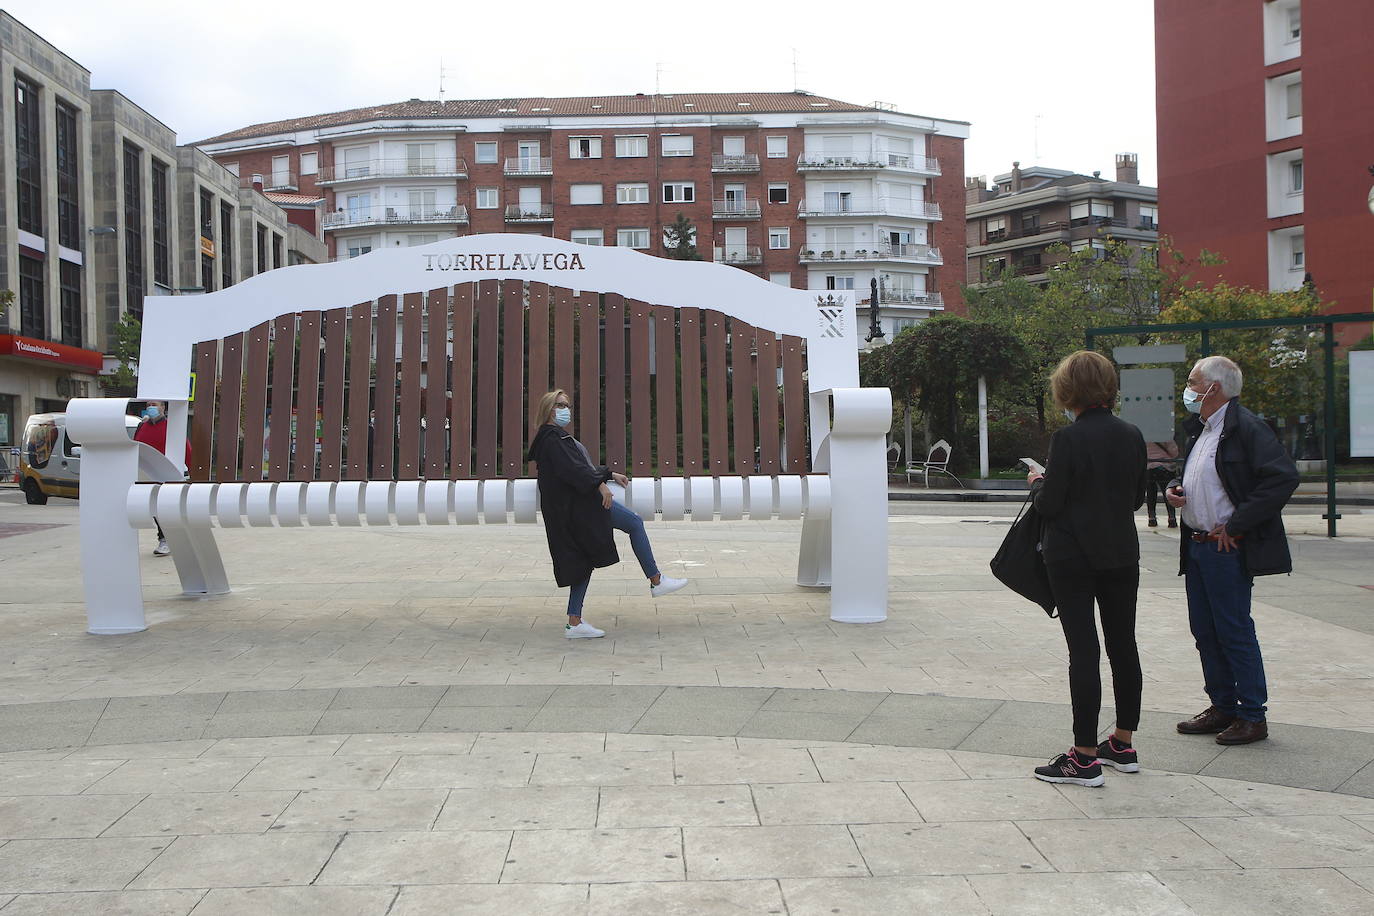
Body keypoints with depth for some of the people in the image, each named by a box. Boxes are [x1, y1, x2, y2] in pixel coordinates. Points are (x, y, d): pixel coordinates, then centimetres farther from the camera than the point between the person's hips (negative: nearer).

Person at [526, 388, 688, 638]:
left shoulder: (558, 436, 23)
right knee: (635, 524, -3)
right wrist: (600, 484, -25)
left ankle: (575, 623, 9)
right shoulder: (552, 437, -10)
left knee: (585, 562, 9)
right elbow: (573, 468, -22)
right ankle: (656, 581, 2)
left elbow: (582, 466, 29)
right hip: (580, 505, -11)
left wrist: (610, 474, 27)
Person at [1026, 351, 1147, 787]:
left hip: (1073, 558, -6)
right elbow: (1137, 496, 11)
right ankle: (1123, 744, 26)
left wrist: (1037, 482, 5)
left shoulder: (1069, 438, -16)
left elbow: (1050, 504, -14)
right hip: (1123, 555, 6)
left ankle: (1085, 757, 1)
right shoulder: (1132, 436, 3)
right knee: (1123, 645, 14)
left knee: (1083, 650, -3)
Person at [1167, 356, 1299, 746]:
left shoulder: (1246, 428, -14)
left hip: (1227, 549, -9)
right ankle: (1222, 707, 24)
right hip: (1196, 547, 9)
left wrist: (1235, 525, -20)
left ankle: (1252, 716, 9)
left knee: (1235, 632, -2)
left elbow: (1284, 477, -23)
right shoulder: (1201, 430, 15)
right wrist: (1173, 490, 4)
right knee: (1205, 631, 13)